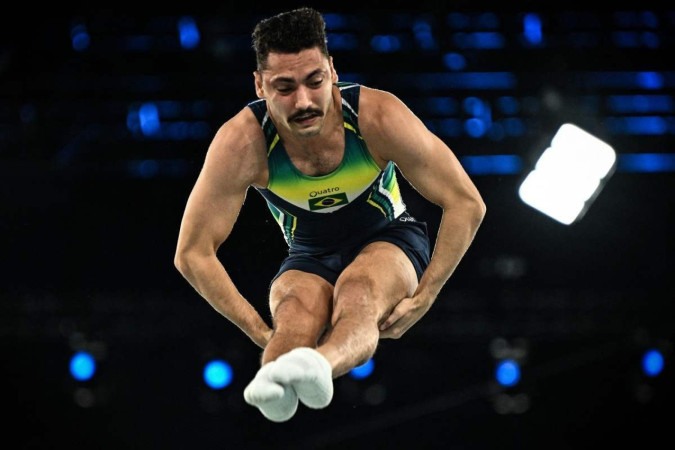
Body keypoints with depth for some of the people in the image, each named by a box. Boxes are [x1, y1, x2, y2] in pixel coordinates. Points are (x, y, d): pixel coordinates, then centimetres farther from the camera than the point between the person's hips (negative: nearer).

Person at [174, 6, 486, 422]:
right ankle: (275, 378, -70)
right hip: (309, 258, 1)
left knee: (356, 293, -37)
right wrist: (261, 332, -22)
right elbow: (193, 254, -17)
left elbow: (467, 205, -17)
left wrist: (422, 299, -20)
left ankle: (321, 364, -72)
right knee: (297, 307, -36)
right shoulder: (243, 143, -24)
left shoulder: (378, 116, -25)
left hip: (388, 241, -1)